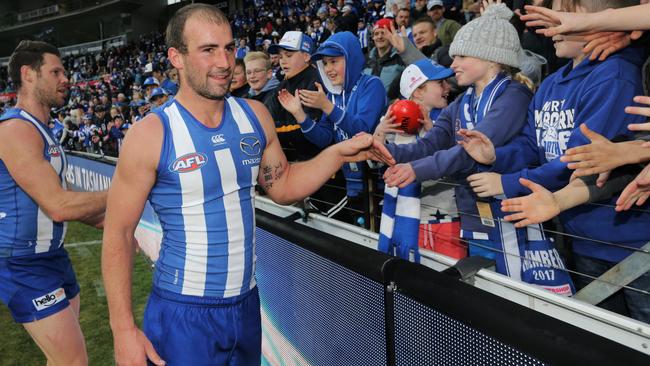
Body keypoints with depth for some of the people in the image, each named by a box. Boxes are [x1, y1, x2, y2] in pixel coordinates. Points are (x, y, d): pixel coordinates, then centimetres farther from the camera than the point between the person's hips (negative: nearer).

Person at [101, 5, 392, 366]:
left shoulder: (255, 115, -1)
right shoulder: (151, 135, -15)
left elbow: (282, 186, 10)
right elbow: (118, 235, -11)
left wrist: (338, 153, -4)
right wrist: (124, 328, -13)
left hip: (246, 303, 5)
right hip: (183, 313, -4)